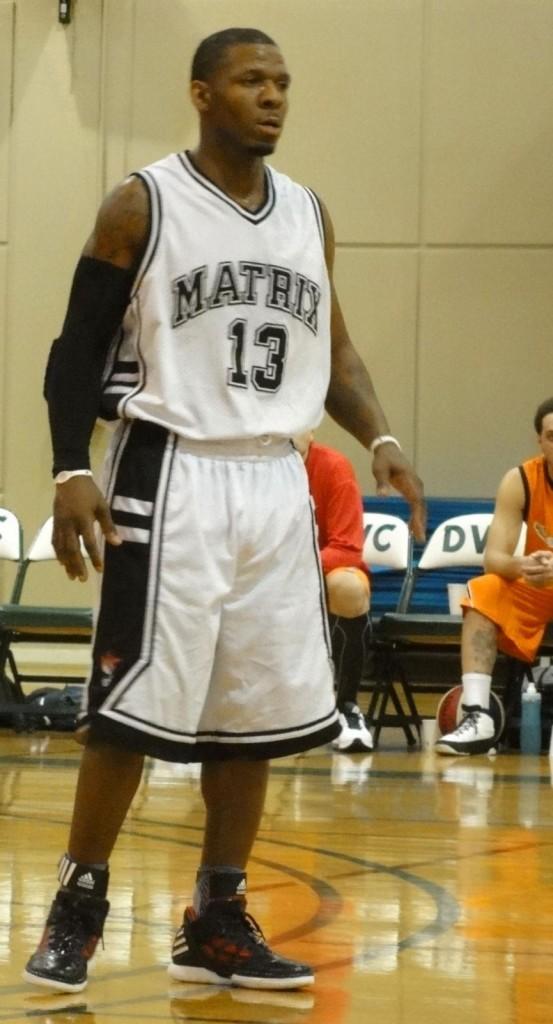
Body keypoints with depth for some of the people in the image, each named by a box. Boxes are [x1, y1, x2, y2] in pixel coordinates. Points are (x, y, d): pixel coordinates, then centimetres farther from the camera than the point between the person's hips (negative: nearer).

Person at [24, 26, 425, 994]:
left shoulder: (308, 214, 11)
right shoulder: (142, 205, -5)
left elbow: (330, 346, 19)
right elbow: (77, 350, -3)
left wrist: (379, 441, 3)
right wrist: (71, 473, -15)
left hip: (275, 482, 6)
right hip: (172, 476, -5)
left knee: (259, 713, 5)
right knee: (132, 706, -7)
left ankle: (217, 923, 14)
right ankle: (77, 909, 5)